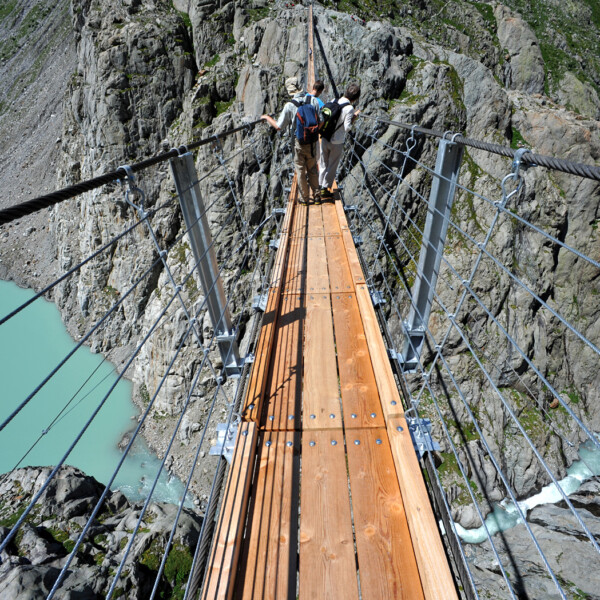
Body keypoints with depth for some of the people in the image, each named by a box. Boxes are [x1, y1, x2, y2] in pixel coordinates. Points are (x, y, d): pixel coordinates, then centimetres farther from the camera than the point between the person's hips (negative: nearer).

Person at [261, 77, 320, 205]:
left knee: (300, 171, 9)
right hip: (312, 141, 3)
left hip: (299, 142, -3)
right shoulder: (312, 100, -4)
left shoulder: (290, 105, -14)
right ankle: (316, 194, 23)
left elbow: (279, 127, -8)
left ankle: (304, 198, 16)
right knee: (312, 169, 17)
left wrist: (267, 118, 7)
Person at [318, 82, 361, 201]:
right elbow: (347, 128, -17)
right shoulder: (349, 108, -15)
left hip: (325, 139, 5)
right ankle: (325, 190, 13)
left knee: (323, 164, 17)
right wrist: (354, 118, -4)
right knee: (332, 167, 9)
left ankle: (320, 187, 23)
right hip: (337, 142, -5)